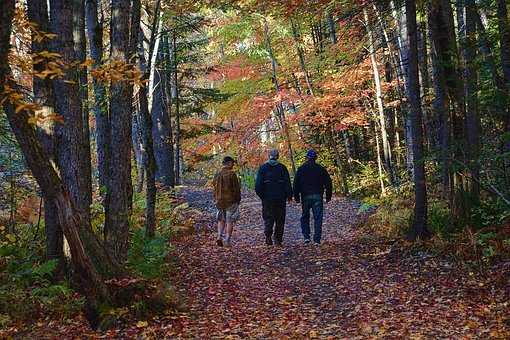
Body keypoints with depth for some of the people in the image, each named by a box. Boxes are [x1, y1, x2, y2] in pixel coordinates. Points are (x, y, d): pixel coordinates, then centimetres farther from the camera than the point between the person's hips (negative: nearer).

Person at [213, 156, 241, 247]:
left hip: (220, 201, 5)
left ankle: (219, 236, 1)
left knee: (221, 220, 17)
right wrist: (238, 199, 3)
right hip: (231, 201, -5)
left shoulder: (217, 175, 6)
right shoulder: (232, 174, -13)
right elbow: (236, 189, -10)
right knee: (229, 221, 2)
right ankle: (227, 241, 1)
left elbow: (215, 189, 12)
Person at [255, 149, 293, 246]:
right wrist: (289, 196, 5)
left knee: (268, 218, 8)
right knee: (280, 219, 9)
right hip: (280, 198, 0)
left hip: (267, 198, 0)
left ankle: (268, 236, -10)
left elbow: (258, 185, -3)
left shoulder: (263, 168, 1)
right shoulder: (282, 167, -1)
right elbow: (287, 183, -3)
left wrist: (262, 196, 8)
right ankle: (278, 239, 7)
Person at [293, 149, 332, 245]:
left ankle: (306, 237, 3)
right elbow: (328, 183, 5)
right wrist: (328, 196, 12)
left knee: (305, 217, 14)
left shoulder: (301, 169, 2)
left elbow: (296, 184, 2)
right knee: (318, 218, 2)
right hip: (318, 197, 0)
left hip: (305, 197, 0)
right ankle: (317, 240, -2)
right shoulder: (321, 169, 4)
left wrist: (296, 197, 8)